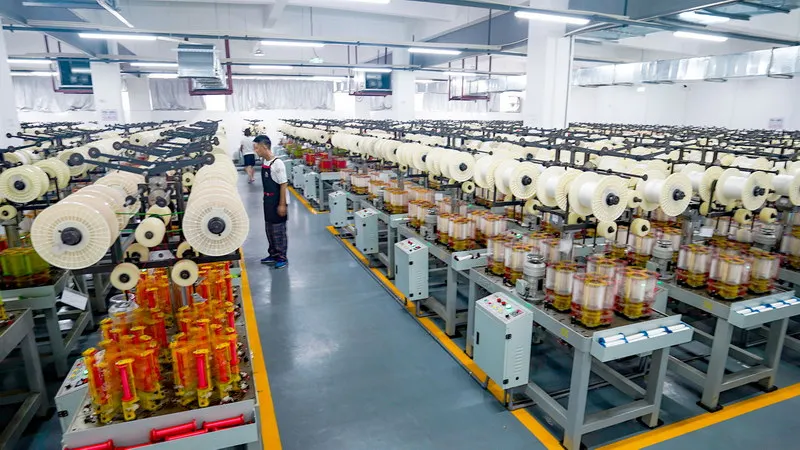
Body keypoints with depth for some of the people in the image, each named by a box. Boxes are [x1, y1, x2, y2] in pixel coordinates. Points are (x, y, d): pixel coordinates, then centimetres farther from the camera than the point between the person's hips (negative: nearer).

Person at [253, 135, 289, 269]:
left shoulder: (277, 163, -19)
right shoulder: (265, 162, 6)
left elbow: (283, 185, -19)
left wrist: (282, 204, -19)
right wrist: (266, 199, 16)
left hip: (277, 202, -8)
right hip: (268, 201, 8)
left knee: (279, 230, 2)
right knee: (269, 229, 17)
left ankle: (282, 257, 15)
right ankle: (273, 254, 31)